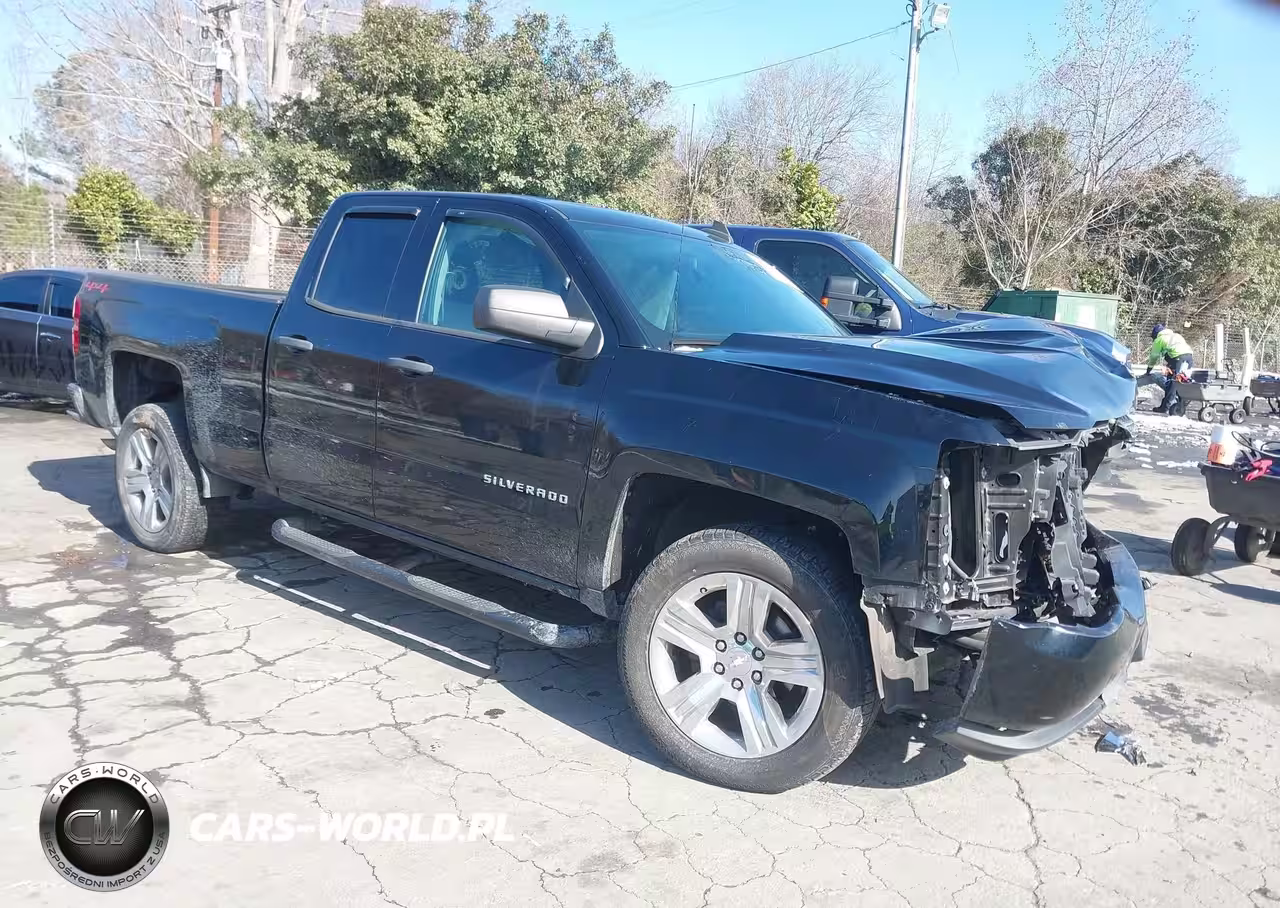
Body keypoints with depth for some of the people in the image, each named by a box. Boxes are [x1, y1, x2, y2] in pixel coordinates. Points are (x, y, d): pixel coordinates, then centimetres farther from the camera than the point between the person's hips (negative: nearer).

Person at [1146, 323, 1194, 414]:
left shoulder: (1159, 339, 15)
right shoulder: (1176, 335, 33)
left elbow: (1154, 356, 20)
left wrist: (1148, 370, 31)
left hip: (1178, 358, -6)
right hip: (1189, 355, 6)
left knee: (1172, 382, -4)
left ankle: (1166, 407, -4)